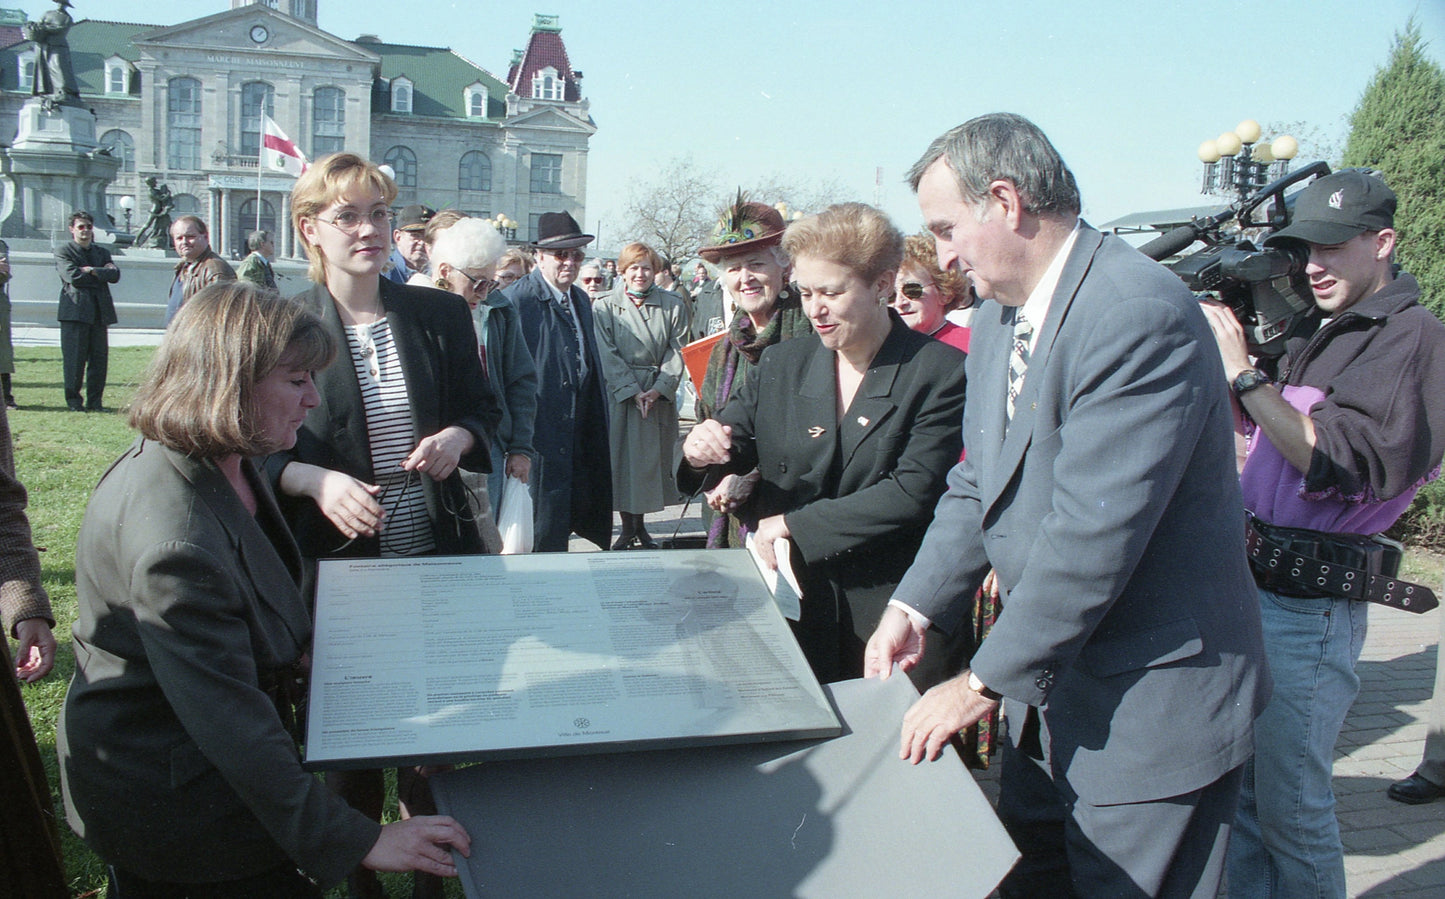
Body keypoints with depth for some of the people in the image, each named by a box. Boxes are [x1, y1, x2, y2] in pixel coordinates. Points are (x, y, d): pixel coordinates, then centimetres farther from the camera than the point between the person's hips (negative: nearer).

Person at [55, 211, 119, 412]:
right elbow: (72, 276, -11)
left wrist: (92, 271, -9)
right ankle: (73, 401, 2)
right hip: (75, 310, -4)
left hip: (100, 312, 4)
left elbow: (115, 275, 3)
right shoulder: (63, 252, 6)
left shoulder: (102, 252, 20)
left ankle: (95, 401, 9)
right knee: (74, 358, -5)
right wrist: (102, 274, -3)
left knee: (99, 358, 3)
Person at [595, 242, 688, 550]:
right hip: (619, 394, -1)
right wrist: (633, 391, -13)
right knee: (622, 457, 1)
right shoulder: (605, 307, 0)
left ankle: (640, 526, 21)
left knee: (653, 460, 5)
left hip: (660, 395, 2)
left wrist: (658, 389, -12)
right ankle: (627, 527, 16)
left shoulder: (673, 305, 4)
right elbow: (608, 356, -4)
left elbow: (677, 351, 0)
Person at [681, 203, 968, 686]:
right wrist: (703, 451, -18)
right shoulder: (780, 365, 5)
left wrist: (795, 524, -17)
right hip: (790, 600, 3)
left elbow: (914, 491, -16)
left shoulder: (940, 371, -8)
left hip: (888, 607, -3)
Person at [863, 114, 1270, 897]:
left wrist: (982, 684, -21)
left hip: (1153, 698, -8)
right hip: (1053, 680, 8)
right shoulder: (997, 319, 6)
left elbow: (1092, 534, -28)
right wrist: (914, 606, 2)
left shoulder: (1138, 314, -25)